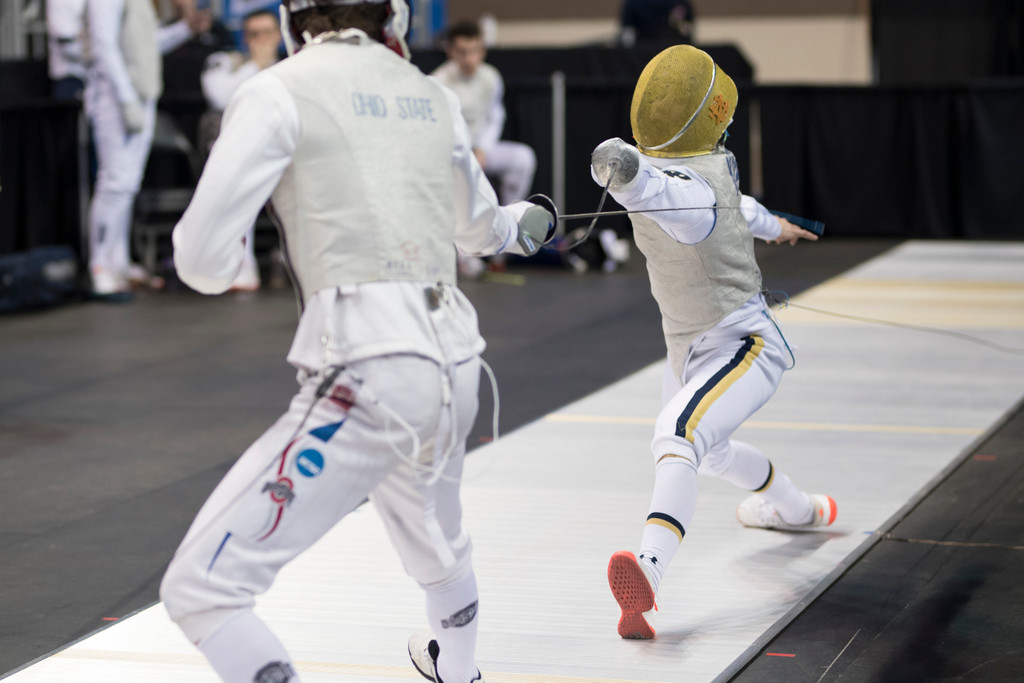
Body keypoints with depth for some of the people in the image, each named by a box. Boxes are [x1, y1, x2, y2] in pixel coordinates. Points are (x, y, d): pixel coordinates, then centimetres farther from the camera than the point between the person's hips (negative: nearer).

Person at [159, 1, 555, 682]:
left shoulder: (277, 92, -3)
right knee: (430, 526, 41)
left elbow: (205, 261, -9)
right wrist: (521, 224, 63)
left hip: (365, 376, -7)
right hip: (450, 364, 7)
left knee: (202, 589, -5)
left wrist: (206, 247, 18)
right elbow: (476, 224, 37)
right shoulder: (431, 97, 16)